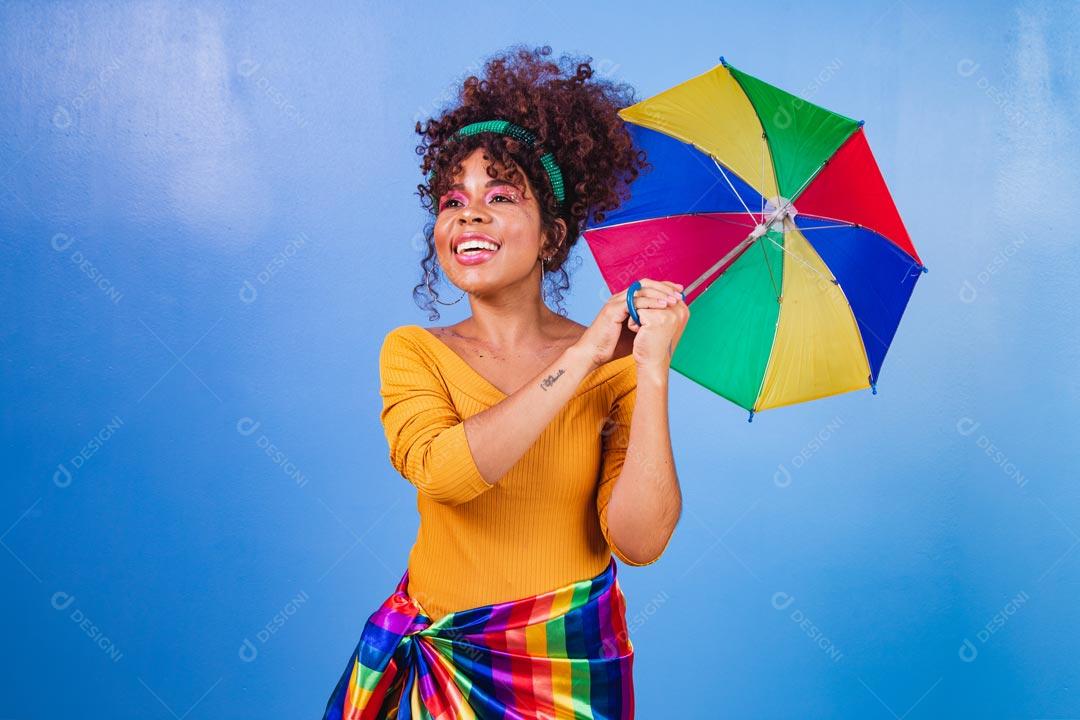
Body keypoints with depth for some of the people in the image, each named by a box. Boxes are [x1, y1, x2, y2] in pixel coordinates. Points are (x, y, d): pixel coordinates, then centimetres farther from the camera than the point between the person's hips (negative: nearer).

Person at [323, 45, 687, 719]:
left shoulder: (617, 365, -8)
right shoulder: (413, 351, -3)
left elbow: (640, 542, -18)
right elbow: (439, 469, -24)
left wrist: (652, 370, -24)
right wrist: (583, 355, -21)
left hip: (566, 664, -1)